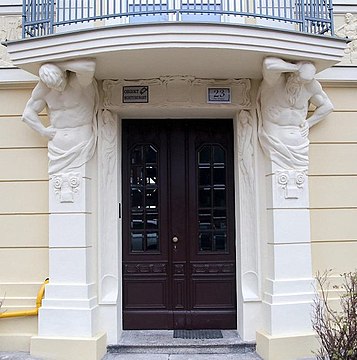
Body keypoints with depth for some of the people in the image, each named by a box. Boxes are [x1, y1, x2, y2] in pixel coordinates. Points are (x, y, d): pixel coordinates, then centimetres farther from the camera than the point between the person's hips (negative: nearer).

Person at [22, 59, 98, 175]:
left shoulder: (78, 82, -16)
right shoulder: (42, 88, -3)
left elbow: (89, 66, -38)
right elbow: (28, 113, 8)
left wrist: (59, 64, -27)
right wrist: (43, 131, -2)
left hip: (81, 140, -4)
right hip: (57, 141, 4)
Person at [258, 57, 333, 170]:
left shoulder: (311, 85, -1)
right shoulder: (276, 78, -15)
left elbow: (327, 106, 14)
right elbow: (268, 64, -40)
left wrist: (309, 123, 4)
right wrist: (296, 67, -27)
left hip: (297, 137, 4)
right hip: (275, 137, -4)